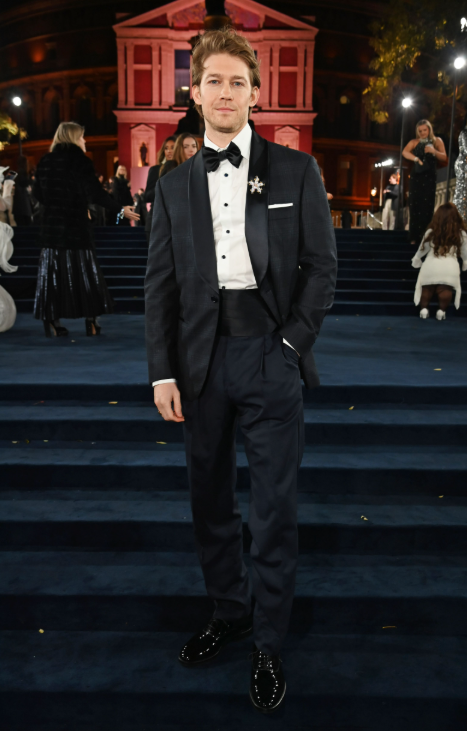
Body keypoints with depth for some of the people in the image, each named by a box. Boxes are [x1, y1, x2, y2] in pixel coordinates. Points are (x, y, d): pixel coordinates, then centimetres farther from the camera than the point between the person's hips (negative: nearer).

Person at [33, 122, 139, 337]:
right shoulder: (78, 159, -6)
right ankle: (91, 322, 4)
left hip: (51, 225, 5)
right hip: (75, 224, -4)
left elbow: (38, 194, 12)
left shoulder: (45, 161, 9)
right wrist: (120, 210, -11)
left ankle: (51, 322, 4)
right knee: (82, 271, 3)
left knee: (53, 270, 7)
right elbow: (95, 192, -15)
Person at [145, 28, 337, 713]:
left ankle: (269, 644, 23)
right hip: (202, 360, 3)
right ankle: (228, 612, 37)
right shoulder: (174, 185, 10)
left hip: (270, 356, -3)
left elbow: (322, 266, 1)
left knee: (274, 511, 4)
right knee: (210, 501, 15)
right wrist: (163, 370, -1)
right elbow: (160, 283, 7)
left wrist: (292, 344, -8)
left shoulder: (296, 170, 4)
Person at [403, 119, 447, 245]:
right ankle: (415, 237, -3)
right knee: (415, 206, -5)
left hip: (430, 177, -1)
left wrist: (434, 151, -17)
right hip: (416, 177, 1)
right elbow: (404, 152, -10)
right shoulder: (414, 142, 9)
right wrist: (416, 158, -26)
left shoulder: (437, 141, 9)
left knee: (427, 207, -7)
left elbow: (444, 158, 1)